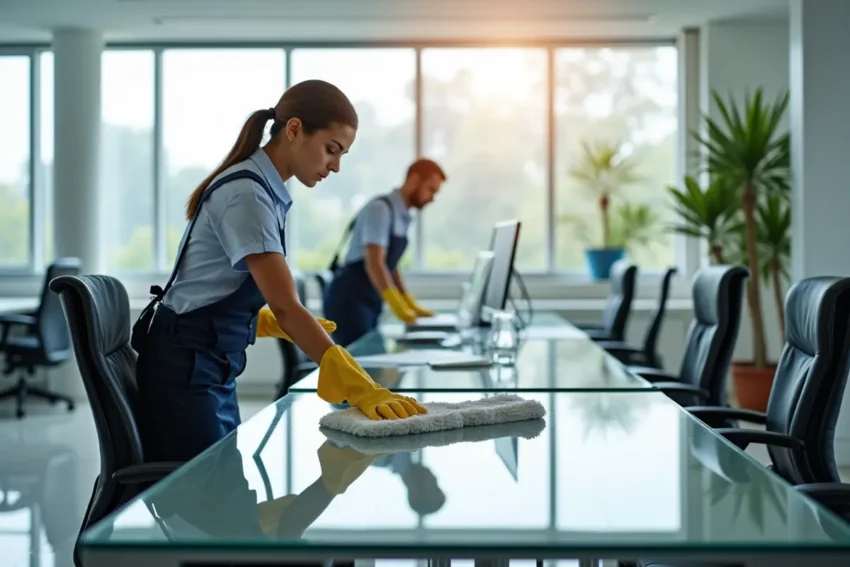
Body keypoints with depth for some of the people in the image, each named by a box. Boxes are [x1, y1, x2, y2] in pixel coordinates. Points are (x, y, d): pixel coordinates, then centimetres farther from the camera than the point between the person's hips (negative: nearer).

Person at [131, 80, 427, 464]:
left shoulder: (264, 189, 9)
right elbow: (284, 305, -30)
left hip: (212, 366, 10)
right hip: (184, 366, -10)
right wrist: (359, 389, -37)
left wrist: (289, 326, -1)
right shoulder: (247, 194, -21)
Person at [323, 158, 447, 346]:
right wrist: (398, 306, -33)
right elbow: (374, 263, -24)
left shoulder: (402, 217, 12)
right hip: (349, 300, -9)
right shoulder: (381, 209, -14)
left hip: (369, 303, 9)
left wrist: (411, 304, 17)